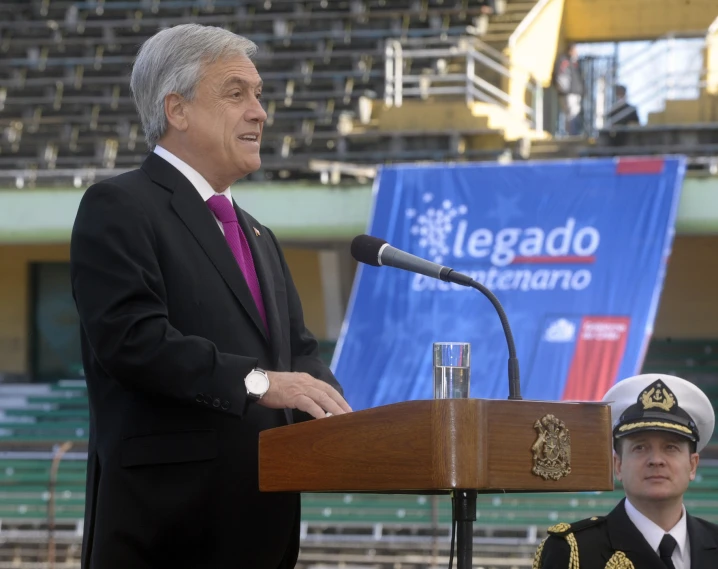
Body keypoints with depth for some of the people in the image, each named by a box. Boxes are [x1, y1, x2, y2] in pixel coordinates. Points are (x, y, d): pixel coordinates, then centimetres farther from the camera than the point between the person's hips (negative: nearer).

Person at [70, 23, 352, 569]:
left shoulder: (258, 237, 24)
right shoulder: (118, 208, -3)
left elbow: (298, 350, 20)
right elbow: (131, 338, -17)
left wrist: (327, 408, -3)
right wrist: (256, 382, -22)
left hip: (264, 514, 8)